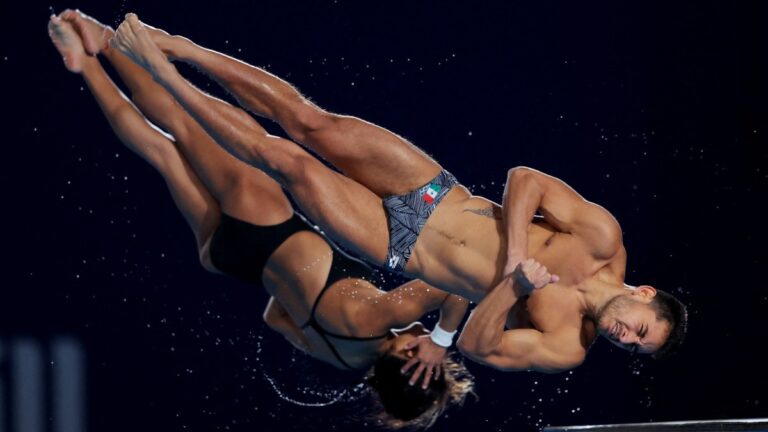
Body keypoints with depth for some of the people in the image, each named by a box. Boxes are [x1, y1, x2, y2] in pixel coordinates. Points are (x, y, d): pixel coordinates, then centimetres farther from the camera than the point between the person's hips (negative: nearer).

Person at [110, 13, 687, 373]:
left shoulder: (566, 349, -17)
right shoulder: (603, 242, -13)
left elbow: (476, 346, -21)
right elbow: (524, 179, -14)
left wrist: (512, 288, -35)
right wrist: (516, 255, -27)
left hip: (403, 253, -2)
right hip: (428, 194, 2)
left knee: (283, 160, -13)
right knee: (306, 120, -11)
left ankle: (160, 70, 0)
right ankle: (178, 50, 9)